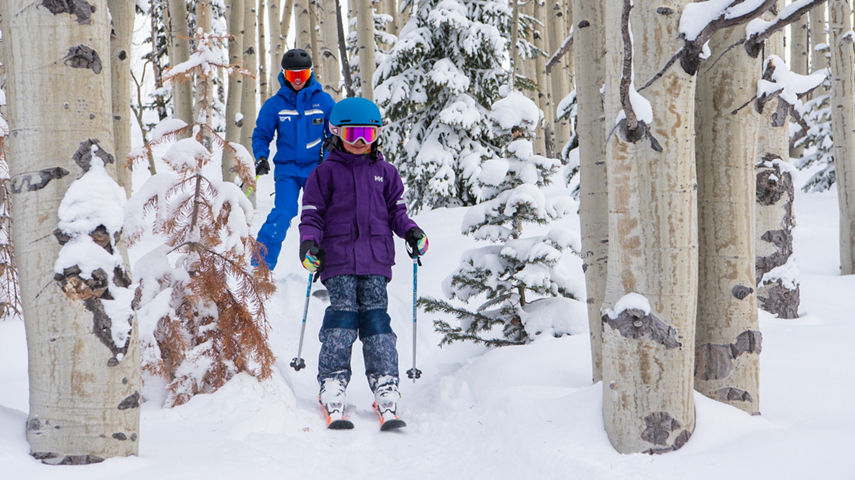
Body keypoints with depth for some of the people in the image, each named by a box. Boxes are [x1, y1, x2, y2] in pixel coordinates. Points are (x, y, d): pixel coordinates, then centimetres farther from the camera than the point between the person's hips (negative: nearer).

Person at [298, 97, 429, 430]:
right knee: (342, 316, -11)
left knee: (376, 318, -5)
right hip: (338, 260, -2)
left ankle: (386, 391, -7)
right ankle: (332, 391, -9)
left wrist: (411, 232, 5)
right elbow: (312, 213, 8)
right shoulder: (326, 173, 8)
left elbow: (396, 209, 22)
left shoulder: (385, 172, 16)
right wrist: (309, 242, -8)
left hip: (375, 260, 2)